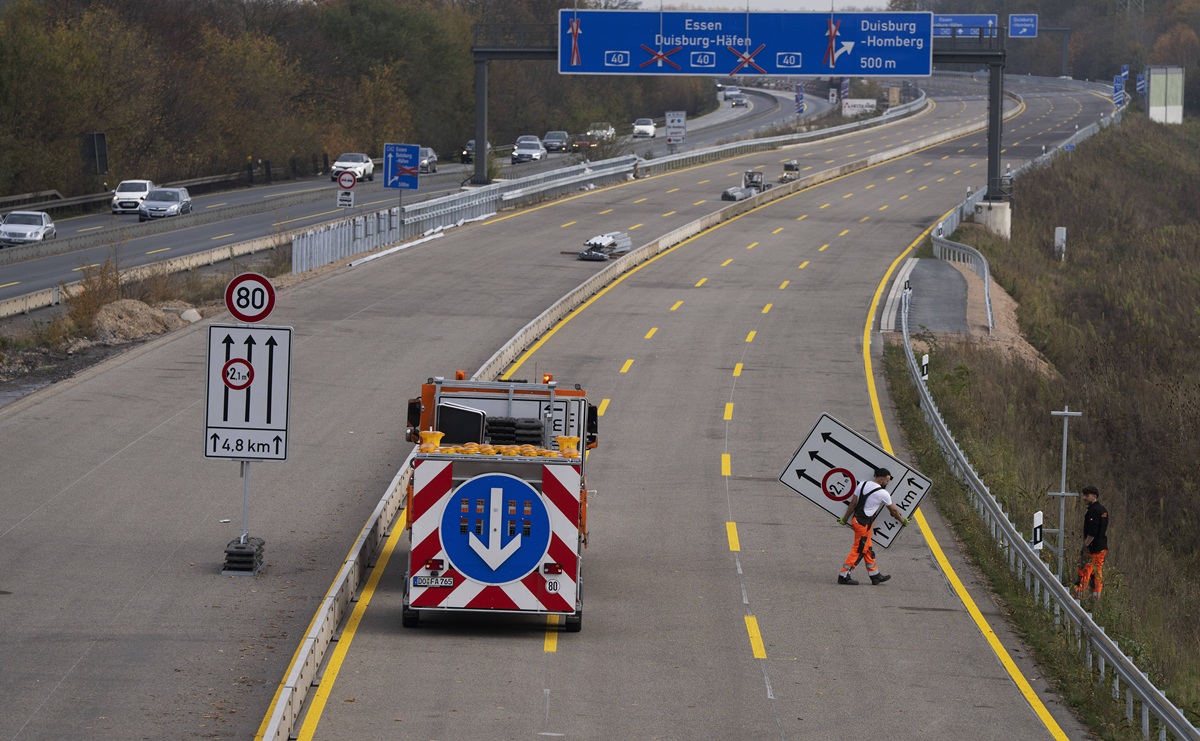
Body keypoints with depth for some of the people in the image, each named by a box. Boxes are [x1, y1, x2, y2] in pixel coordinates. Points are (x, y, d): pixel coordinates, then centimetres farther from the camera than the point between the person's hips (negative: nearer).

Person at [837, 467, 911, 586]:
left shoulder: (862, 485, 4)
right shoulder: (883, 494, -12)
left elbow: (853, 503, 7)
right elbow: (893, 510, 3)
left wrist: (844, 519, 13)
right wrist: (903, 521, 20)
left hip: (856, 519, 8)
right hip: (865, 524, -8)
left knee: (868, 549, 16)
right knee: (858, 550, -1)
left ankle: (875, 575, 25)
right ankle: (844, 575, 0)